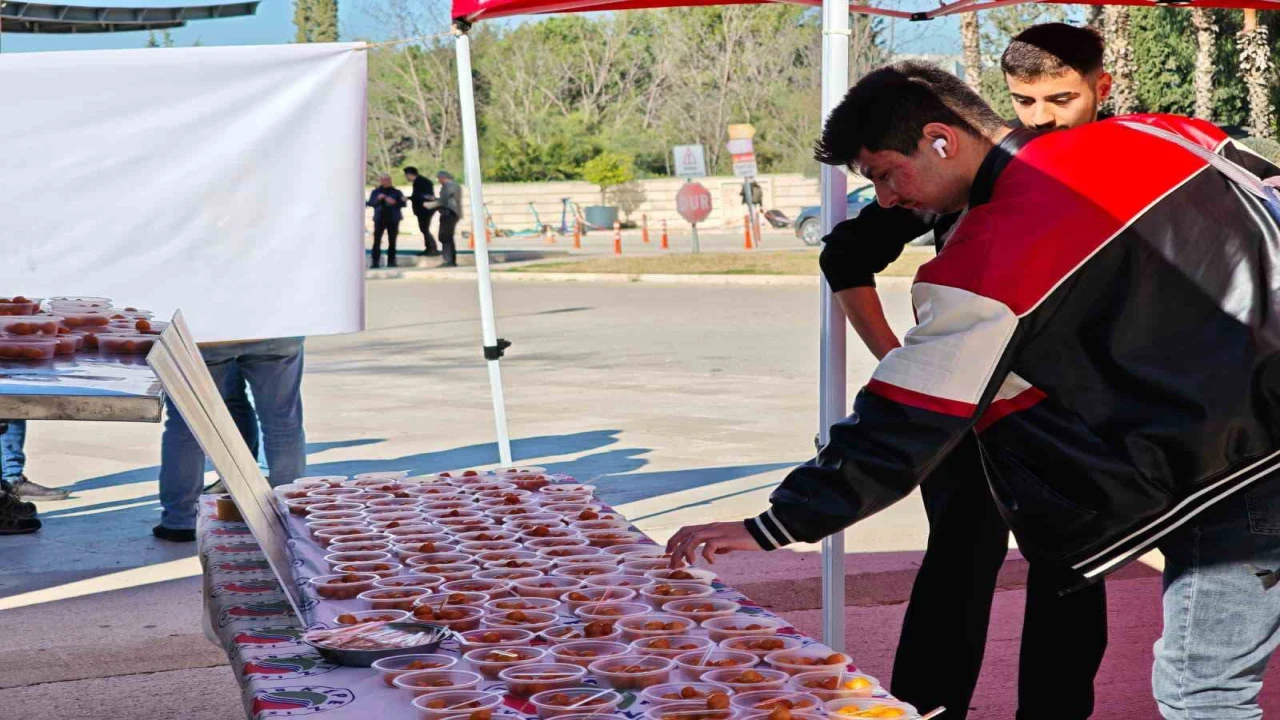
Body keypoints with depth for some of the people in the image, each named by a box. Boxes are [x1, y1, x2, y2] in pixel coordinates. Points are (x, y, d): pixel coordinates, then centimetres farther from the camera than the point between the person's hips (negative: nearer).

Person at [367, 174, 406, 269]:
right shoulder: (375, 192, 9)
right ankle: (375, 262, -5)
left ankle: (391, 261, 11)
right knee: (377, 241, -6)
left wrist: (395, 202, -16)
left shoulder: (396, 192, 7)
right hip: (379, 219, 0)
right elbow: (370, 203, 1)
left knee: (392, 241, 4)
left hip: (393, 219, 0)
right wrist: (378, 199, -16)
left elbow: (403, 203, 2)